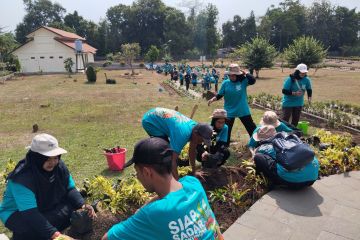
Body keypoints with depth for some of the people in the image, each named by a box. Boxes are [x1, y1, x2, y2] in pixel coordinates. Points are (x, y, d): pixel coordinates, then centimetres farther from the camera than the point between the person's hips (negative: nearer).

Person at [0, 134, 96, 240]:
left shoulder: (59, 166, -14)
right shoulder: (22, 177, -33)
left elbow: (70, 189, -7)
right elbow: (30, 212, -38)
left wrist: (82, 205, -26)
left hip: (46, 208, 6)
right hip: (17, 214, -6)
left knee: (73, 209, -16)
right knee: (35, 229, -34)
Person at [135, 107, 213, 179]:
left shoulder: (195, 127, -10)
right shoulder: (182, 134, -37)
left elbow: (192, 151, 3)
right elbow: (172, 160, -40)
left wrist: (194, 171, 9)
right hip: (150, 122, -9)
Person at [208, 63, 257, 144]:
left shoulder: (243, 81, -7)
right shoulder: (226, 83, -6)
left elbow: (253, 80, -25)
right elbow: (220, 95, -1)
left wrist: (245, 73, -18)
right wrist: (213, 99, -17)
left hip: (243, 111, 0)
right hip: (229, 111, 0)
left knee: (252, 128, 12)